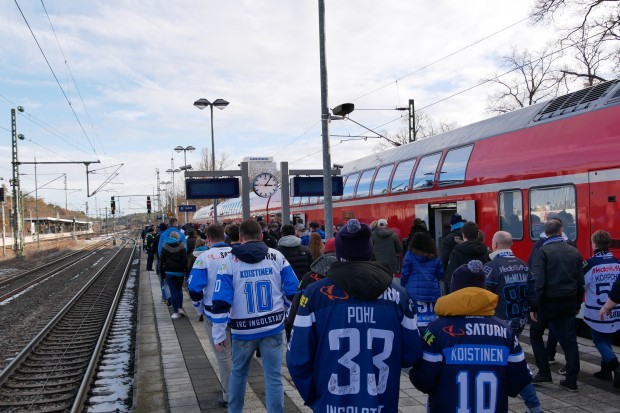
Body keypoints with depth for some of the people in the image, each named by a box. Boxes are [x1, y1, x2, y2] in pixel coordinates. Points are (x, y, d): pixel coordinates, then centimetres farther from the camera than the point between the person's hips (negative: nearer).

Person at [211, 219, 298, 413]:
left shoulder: (230, 260, -5)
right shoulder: (277, 256, 0)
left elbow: (221, 301, -8)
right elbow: (293, 292, 2)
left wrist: (219, 334, -3)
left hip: (244, 329, 0)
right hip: (273, 327, 0)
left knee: (238, 373, 21)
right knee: (274, 377, 5)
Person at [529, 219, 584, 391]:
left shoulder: (541, 252, -10)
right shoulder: (574, 252, 7)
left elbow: (537, 281, -17)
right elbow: (580, 281, 10)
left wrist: (533, 306, -14)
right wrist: (577, 304, 18)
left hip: (549, 302, -4)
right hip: (569, 303, 5)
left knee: (536, 334, 15)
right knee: (569, 340, 9)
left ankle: (544, 372, 11)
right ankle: (571, 381, 10)